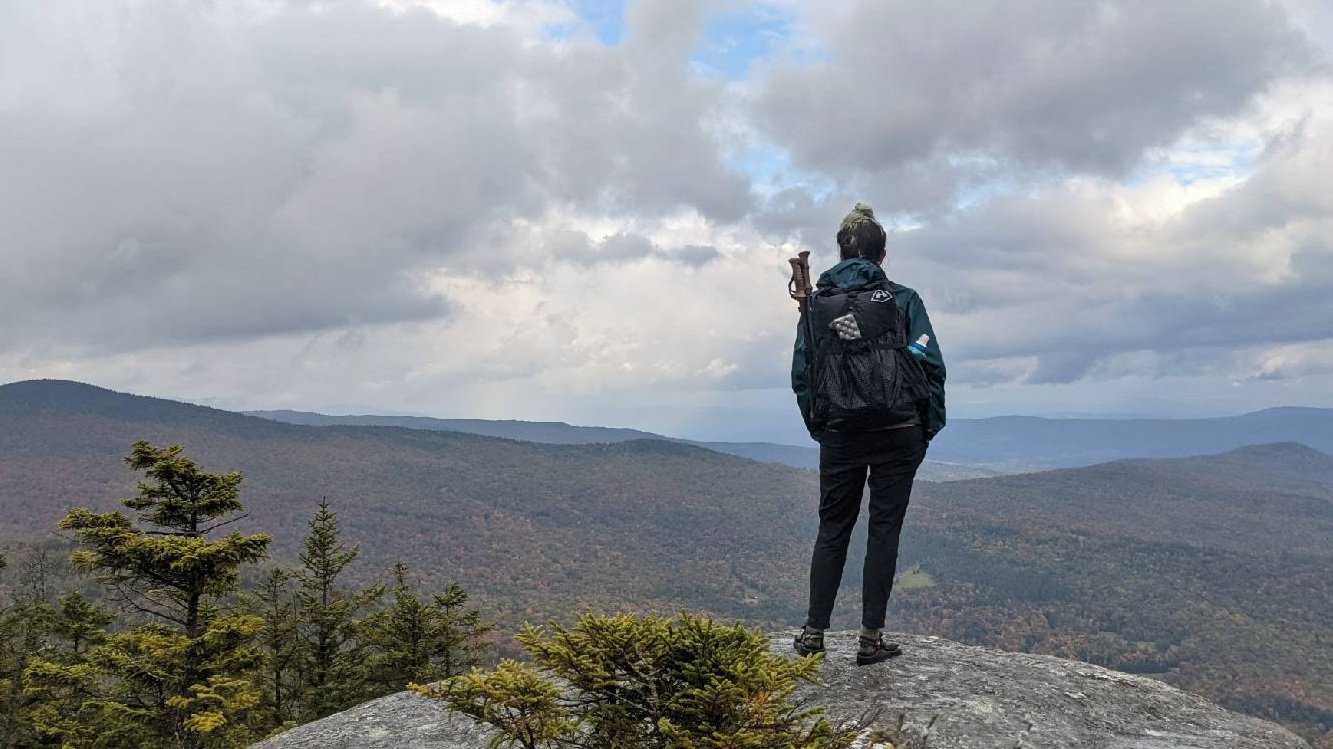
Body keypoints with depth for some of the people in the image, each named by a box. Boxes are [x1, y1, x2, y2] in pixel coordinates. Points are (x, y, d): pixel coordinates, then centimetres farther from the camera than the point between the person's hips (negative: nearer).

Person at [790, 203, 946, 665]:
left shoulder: (816, 304, 5)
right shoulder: (902, 300, -2)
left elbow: (801, 375, 5)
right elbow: (930, 364, -6)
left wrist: (818, 429, 13)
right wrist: (928, 428, 3)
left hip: (839, 436, 2)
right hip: (897, 433, -2)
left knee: (832, 529, 12)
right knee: (884, 530, 5)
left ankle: (814, 632, 13)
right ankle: (871, 638, 8)